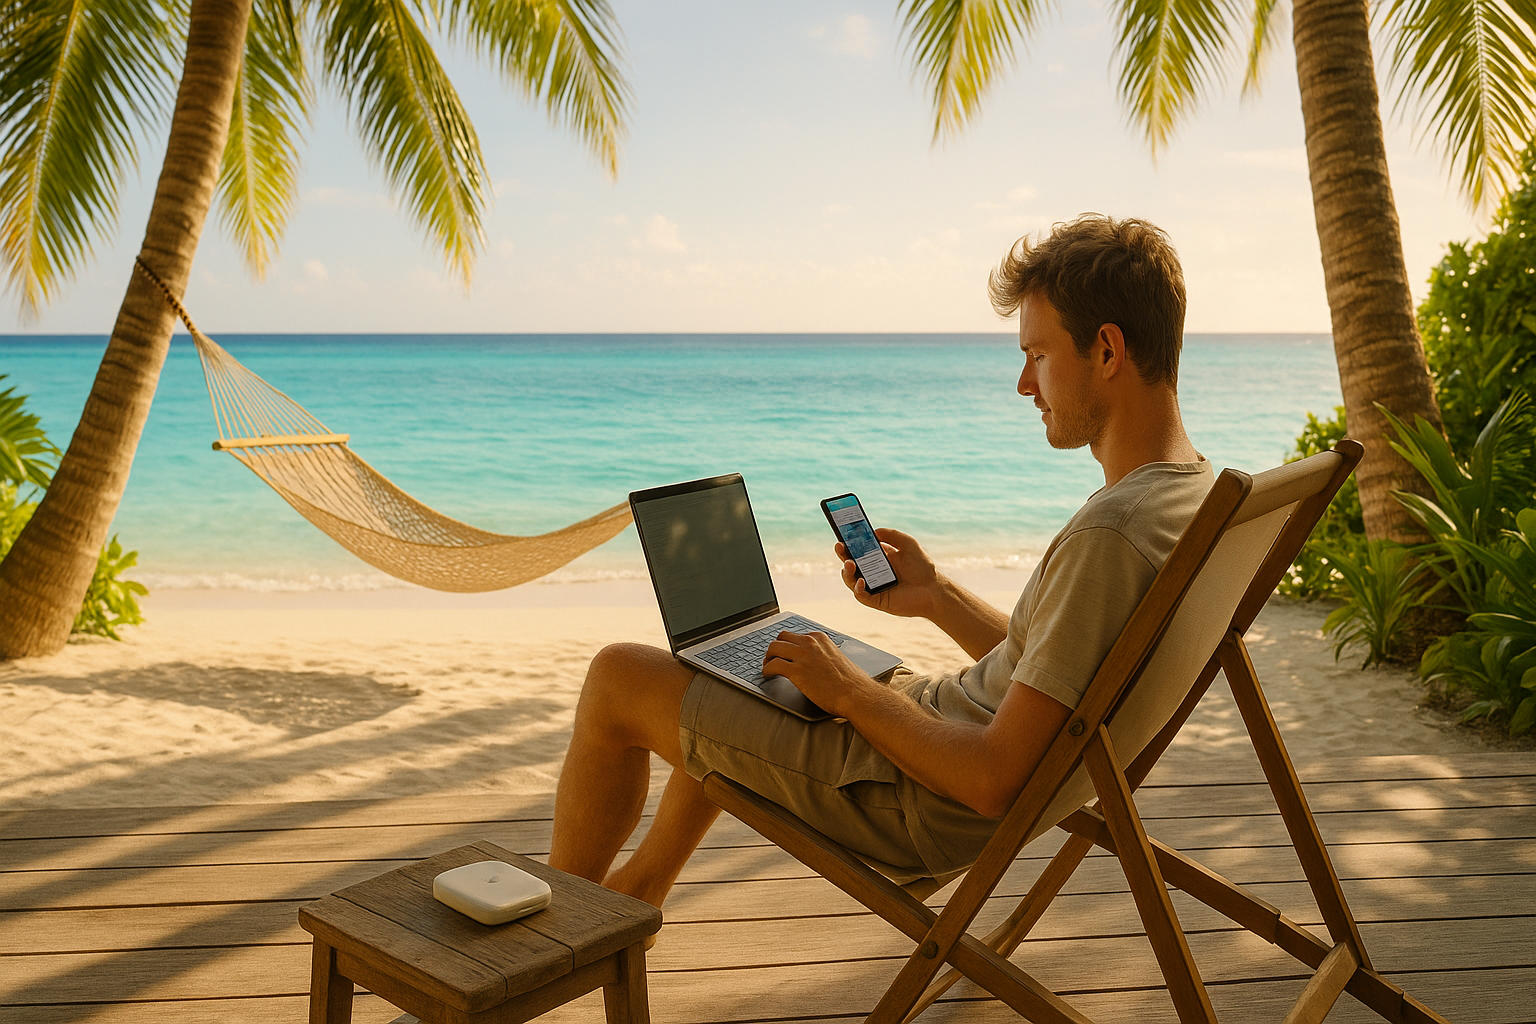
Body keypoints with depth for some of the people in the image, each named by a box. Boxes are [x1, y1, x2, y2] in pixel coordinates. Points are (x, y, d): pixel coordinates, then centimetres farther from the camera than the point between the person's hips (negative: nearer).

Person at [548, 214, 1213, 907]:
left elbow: (995, 780, -29)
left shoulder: (1110, 534, -31)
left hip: (921, 810, -10)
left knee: (618, 677, 1)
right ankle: (637, 887, 43)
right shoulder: (1188, 487, 1)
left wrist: (849, 690, -17)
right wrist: (939, 597, 6)